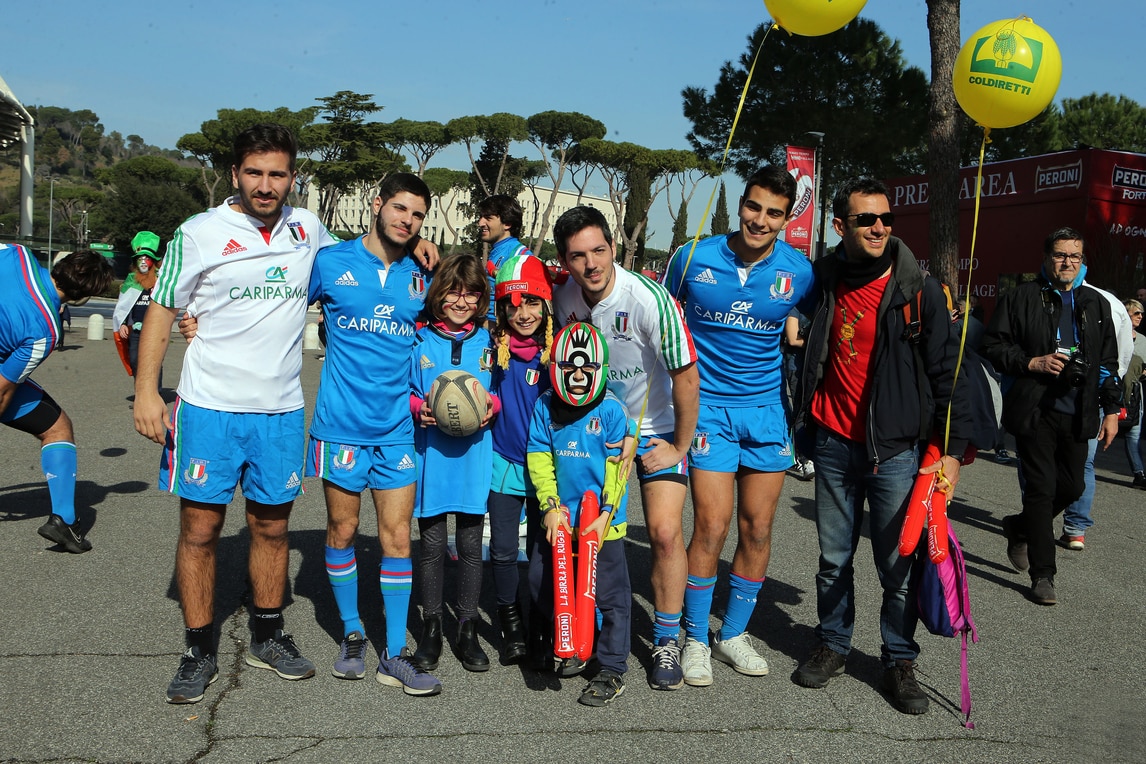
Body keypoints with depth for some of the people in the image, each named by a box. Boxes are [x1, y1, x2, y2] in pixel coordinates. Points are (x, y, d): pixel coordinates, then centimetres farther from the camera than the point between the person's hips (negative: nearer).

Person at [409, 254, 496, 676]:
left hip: (473, 455, 1)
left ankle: (468, 629, 20)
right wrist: (418, 407, -14)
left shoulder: (487, 341, 6)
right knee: (432, 543, 6)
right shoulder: (419, 340, 1)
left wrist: (491, 405, -9)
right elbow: (402, 390, 5)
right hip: (430, 453, -1)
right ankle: (431, 629, 21)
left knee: (470, 543, 7)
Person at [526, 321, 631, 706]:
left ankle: (612, 670, 15)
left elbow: (617, 468, -9)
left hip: (602, 520, -4)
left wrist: (605, 516, -14)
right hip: (558, 516, 4)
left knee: (609, 594, 1)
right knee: (541, 584, 13)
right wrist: (550, 506, -9)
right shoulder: (545, 407, -1)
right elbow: (539, 459, 0)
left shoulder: (611, 410, -10)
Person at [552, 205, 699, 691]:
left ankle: (667, 641, 6)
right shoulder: (563, 297, -11)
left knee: (665, 532, -13)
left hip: (656, 426, -3)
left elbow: (687, 377, -19)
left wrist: (679, 448, -12)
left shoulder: (649, 299, -26)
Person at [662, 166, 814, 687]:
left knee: (757, 528, 7)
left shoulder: (799, 272, -3)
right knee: (713, 526, -7)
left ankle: (734, 634, 26)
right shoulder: (693, 258, -6)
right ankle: (696, 639, 12)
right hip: (709, 407, -2)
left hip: (768, 408, 2)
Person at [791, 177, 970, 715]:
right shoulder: (823, 281, 3)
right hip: (833, 443, 3)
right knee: (834, 557, 11)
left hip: (894, 448, -3)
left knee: (898, 563, 2)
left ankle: (899, 661, 19)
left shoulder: (919, 291, -6)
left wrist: (952, 449, -7)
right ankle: (833, 645, 28)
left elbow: (946, 373, -4)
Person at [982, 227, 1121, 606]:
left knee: (1071, 486, 8)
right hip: (1035, 411, -4)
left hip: (1078, 414, 5)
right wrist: (1033, 363, -15)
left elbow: (1108, 362, 15)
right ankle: (1042, 575, 5)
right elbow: (993, 346, -2)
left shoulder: (1096, 304, 13)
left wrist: (1111, 409, 9)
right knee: (1041, 489, -3)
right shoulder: (1021, 298, 0)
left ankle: (1019, 527, 36)